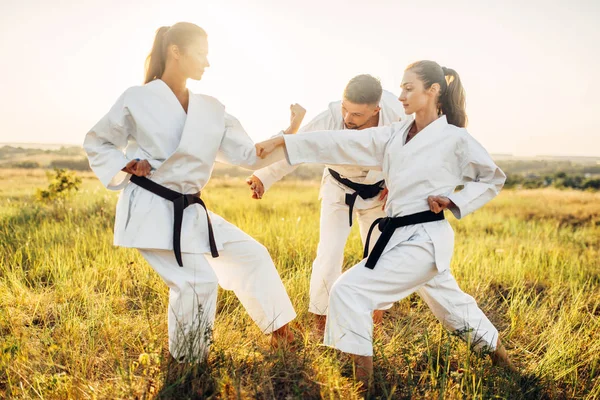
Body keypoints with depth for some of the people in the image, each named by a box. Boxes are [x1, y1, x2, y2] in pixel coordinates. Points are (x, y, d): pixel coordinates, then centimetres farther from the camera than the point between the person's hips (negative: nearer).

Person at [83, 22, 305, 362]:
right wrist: (126, 167, -13)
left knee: (252, 254, 9)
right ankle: (187, 365, 7)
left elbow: (249, 155, 5)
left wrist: (290, 134, -7)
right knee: (199, 281, -17)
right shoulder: (137, 99, -7)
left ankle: (280, 329, 28)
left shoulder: (212, 109, 7)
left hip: (191, 213, 7)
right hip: (151, 211, -7)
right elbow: (96, 143, 5)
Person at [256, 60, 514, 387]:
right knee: (452, 305, 24)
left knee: (349, 290, -14)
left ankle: (363, 381, -3)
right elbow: (342, 143, 1)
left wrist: (452, 199, -12)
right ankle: (499, 355, 48)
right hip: (399, 236, 7)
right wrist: (283, 141, -4)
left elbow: (492, 179, 3)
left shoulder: (455, 139, -9)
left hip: (423, 240, -7)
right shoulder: (395, 135, 6)